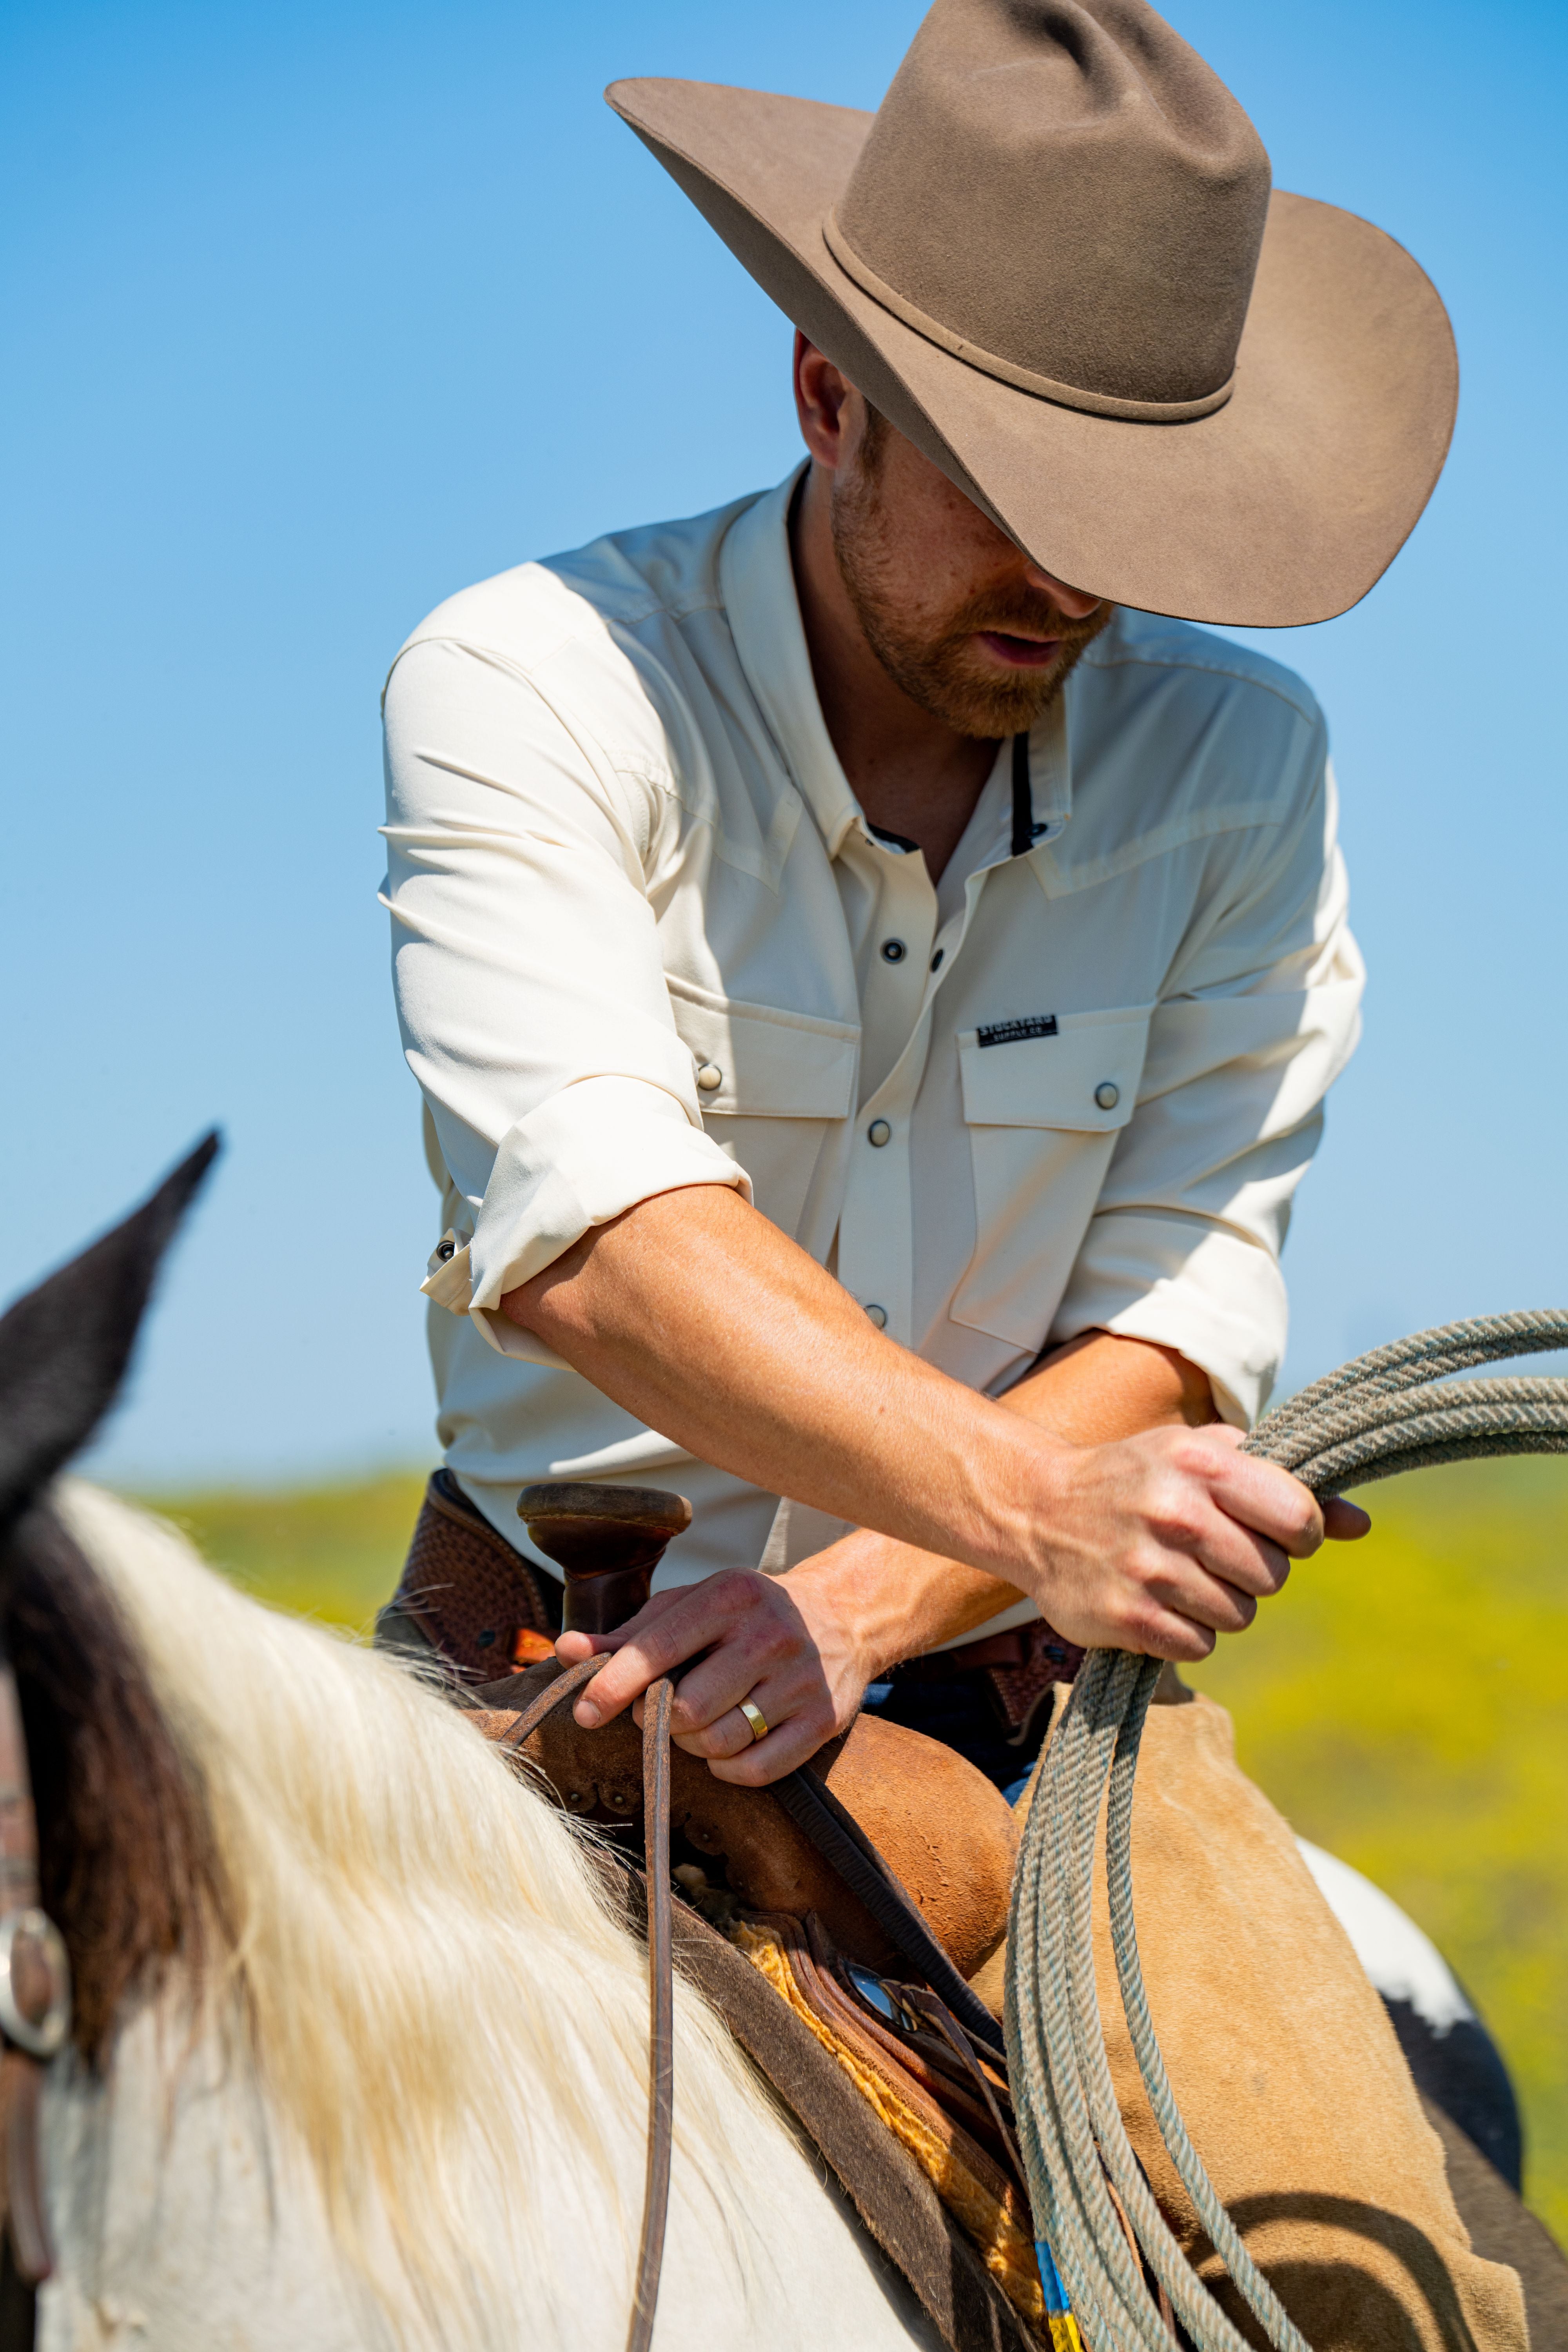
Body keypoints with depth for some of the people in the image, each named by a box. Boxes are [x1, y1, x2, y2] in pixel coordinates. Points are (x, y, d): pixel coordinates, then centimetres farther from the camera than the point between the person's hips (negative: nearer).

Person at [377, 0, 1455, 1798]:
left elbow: (1181, 1324, -6)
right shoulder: (526, 691, -11)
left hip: (1006, 1703, 3)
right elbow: (585, 1240, -27)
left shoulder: (1240, 764, 0)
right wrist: (1028, 1508, -42)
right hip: (552, 1678, -2)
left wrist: (861, 1601, -25)